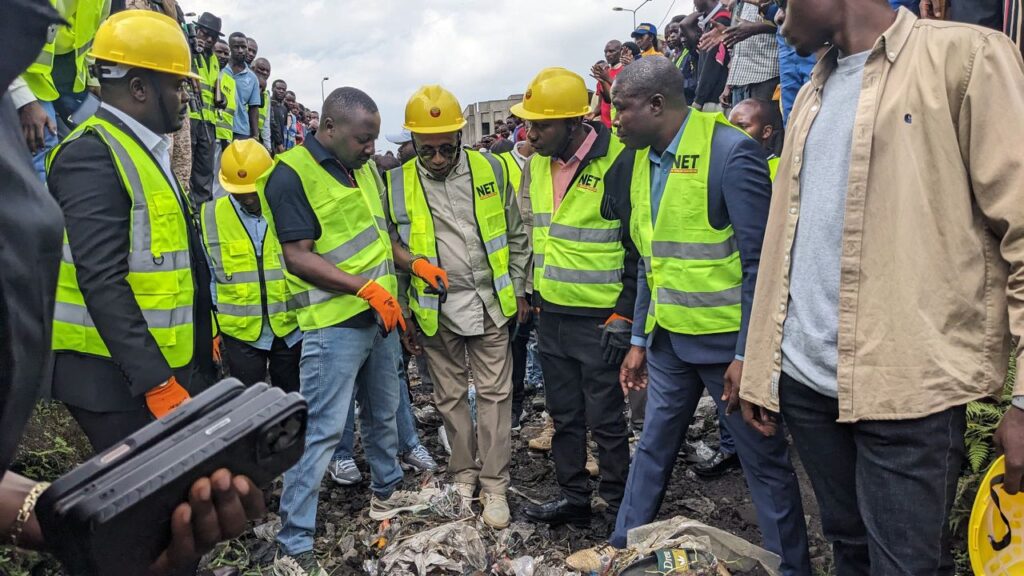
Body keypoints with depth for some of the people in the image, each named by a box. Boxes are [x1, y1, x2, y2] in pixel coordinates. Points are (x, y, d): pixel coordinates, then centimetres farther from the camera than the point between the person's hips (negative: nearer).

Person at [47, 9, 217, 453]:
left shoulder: (147, 151, 15)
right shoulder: (92, 155, -16)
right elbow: (103, 283, -24)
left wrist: (201, 331, 21)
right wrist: (157, 383, -27)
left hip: (166, 365, 9)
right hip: (115, 378, -9)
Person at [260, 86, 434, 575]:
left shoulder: (364, 168, 10)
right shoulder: (292, 174, -15)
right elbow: (298, 258, -19)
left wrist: (414, 263, 5)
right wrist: (366, 287, -24)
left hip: (380, 316, 8)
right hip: (334, 324, -8)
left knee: (383, 412, 22)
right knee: (322, 431, -5)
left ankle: (386, 492, 43)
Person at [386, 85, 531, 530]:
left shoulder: (490, 170, -3)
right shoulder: (398, 184, -4)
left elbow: (515, 234, 5)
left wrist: (519, 290, 3)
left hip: (489, 302, 0)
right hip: (434, 309, 0)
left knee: (494, 393, 4)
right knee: (450, 396, 12)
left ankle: (494, 484, 15)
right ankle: (464, 472, 29)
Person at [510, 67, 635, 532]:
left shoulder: (618, 161, -15)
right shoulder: (535, 164, 6)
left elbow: (638, 247, -13)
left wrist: (623, 316, -14)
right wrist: (530, 293, 16)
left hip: (599, 319, -7)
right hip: (550, 315, 7)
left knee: (605, 418, 6)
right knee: (564, 414, 17)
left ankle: (620, 504, 24)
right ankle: (573, 496, 33)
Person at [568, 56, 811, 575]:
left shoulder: (731, 152, -16)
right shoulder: (639, 161, 6)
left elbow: (757, 262, -16)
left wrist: (746, 354, -18)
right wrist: (639, 340, 12)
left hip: (726, 338, -6)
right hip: (668, 337, 7)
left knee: (764, 462, 8)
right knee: (652, 449, 17)